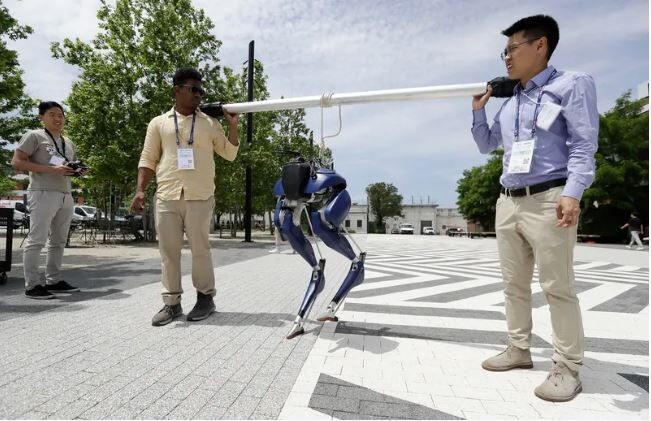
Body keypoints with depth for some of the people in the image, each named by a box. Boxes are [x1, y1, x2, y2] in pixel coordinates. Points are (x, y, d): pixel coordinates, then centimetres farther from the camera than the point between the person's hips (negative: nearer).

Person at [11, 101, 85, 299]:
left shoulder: (69, 143, 20)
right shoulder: (34, 136, 0)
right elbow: (16, 163, -8)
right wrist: (51, 169, -18)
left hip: (66, 196, 7)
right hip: (43, 194, -7)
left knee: (59, 241, 8)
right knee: (37, 240, -7)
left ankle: (54, 281, 16)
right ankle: (32, 285, -3)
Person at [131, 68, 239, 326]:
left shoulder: (210, 123, 12)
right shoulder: (159, 123, 12)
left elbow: (229, 154, 12)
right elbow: (148, 159, 10)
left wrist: (233, 125, 2)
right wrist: (140, 190, -1)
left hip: (200, 198, -1)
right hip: (166, 198, 1)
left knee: (200, 249, 3)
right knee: (168, 251, 5)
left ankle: (205, 298, 16)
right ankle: (171, 302, 15)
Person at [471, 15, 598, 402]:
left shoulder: (572, 84, 2)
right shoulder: (508, 102, 20)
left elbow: (584, 145, -8)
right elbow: (487, 145, 29)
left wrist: (572, 192, -22)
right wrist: (478, 110, 16)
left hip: (548, 200, -7)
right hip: (508, 201, 7)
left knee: (558, 287, -2)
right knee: (514, 283, 10)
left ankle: (567, 368, 10)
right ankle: (519, 350, 23)